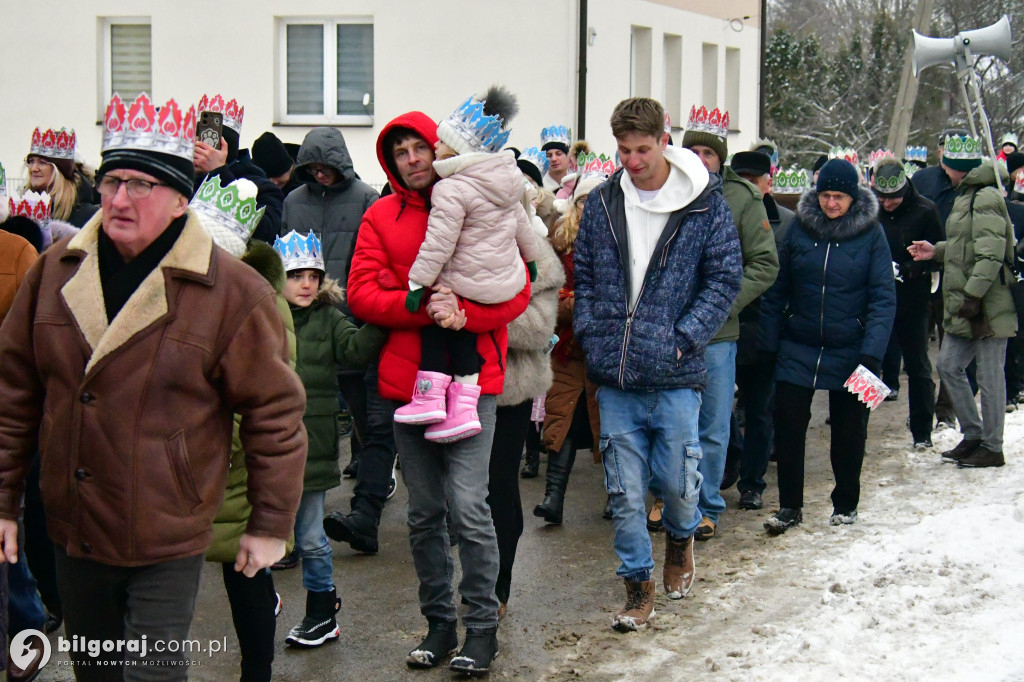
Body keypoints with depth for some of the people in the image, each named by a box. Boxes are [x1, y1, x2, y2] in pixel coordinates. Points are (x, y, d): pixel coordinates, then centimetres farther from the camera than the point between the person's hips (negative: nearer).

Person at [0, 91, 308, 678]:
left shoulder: (234, 292, -12)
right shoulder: (57, 270, 1)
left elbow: (276, 413, -7)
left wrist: (271, 524, -4)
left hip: (168, 543, -4)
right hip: (73, 532, 5)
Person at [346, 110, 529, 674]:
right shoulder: (381, 217, 7)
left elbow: (516, 291, -2)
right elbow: (361, 293, -3)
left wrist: (462, 312, -19)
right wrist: (424, 308, -17)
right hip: (406, 379, 3)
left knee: (468, 506, -10)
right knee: (424, 512, 11)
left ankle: (482, 627, 4)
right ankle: (439, 623, 23)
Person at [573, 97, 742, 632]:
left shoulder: (704, 204, -2)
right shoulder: (601, 202, 7)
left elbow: (725, 276, -1)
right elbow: (583, 274, 13)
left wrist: (684, 338, -8)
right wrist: (591, 335, 1)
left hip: (674, 376, -2)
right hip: (614, 377, 2)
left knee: (677, 482, 4)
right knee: (624, 492, 5)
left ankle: (681, 537, 37)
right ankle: (638, 587, 19)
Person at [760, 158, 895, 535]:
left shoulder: (871, 233, -5)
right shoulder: (799, 227, 0)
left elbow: (883, 297, -8)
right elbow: (777, 291, 4)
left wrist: (872, 352, -17)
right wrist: (769, 344, 0)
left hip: (849, 351, -1)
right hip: (798, 348, 1)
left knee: (849, 431, 10)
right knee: (787, 426, -3)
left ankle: (845, 503, 28)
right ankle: (789, 506, 11)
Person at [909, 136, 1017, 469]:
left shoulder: (986, 199, -16)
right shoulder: (966, 197, 15)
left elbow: (990, 255, -23)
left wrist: (972, 296, -25)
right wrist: (937, 250, 14)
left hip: (987, 306, -10)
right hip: (965, 307, 10)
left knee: (989, 376, 0)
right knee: (949, 366, 12)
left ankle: (992, 447, 10)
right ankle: (973, 434, 23)